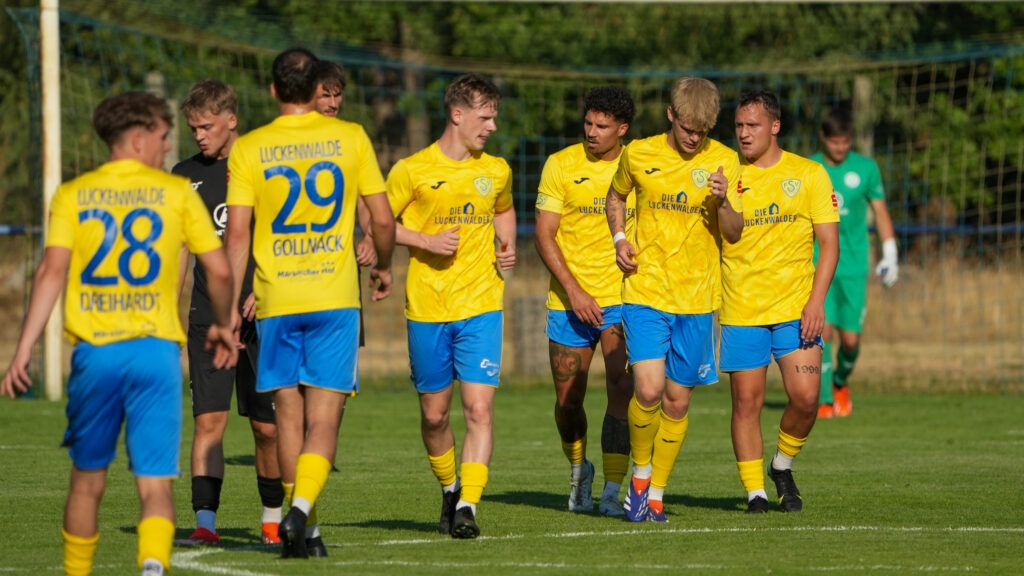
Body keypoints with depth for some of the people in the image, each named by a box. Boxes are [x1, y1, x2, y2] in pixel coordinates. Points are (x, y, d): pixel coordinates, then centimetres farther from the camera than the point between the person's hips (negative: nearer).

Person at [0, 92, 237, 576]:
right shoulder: (178, 192, 4)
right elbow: (219, 271, 4)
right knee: (154, 484, -4)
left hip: (93, 350, 1)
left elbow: (52, 270, -6)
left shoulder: (72, 195, 6)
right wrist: (223, 326, 22)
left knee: (88, 479, 17)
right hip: (156, 349, -1)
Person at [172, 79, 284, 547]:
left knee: (267, 425, 1)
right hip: (207, 316, 1)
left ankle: (273, 518, 17)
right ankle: (205, 522, -10)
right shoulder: (185, 175, 9)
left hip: (260, 315, -1)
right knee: (208, 420, -9)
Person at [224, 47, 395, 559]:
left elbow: (237, 234, -5)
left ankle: (304, 530, 16)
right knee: (324, 418, -2)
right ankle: (301, 510, -23)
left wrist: (231, 304, 0)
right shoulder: (350, 138, 0)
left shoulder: (248, 149, -1)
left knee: (289, 416, 11)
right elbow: (383, 218, 3)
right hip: (335, 297, -1)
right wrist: (384, 266, 22)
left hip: (275, 301, 1)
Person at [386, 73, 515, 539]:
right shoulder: (412, 170, -4)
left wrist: (508, 247, 9)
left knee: (479, 409, -13)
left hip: (480, 307, 2)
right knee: (434, 414, 8)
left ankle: (467, 507, -15)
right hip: (427, 308, -2)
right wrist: (426, 241, -13)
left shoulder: (496, 171, 9)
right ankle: (449, 491, 33)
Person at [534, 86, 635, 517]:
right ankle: (578, 471, 35)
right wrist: (573, 290, -13)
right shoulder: (561, 165, -1)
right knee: (568, 400, 6)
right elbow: (544, 235, -3)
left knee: (622, 389, -17)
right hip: (570, 300, 0)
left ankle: (613, 489, -15)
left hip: (623, 297, 0)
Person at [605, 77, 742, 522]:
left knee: (678, 401, 5)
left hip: (696, 300, 1)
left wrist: (723, 202, -22)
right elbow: (615, 197, 20)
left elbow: (733, 234, -2)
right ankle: (640, 472, 9)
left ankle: (656, 493, 22)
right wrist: (619, 239, 2)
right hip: (645, 293, -1)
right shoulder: (638, 155, 0)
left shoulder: (723, 162, -2)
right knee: (648, 390, -16)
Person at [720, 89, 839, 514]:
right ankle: (755, 491, 7)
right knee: (747, 400, -3)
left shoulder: (809, 174, 3)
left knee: (805, 397, -9)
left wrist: (816, 301, -9)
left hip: (795, 307, 0)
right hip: (741, 311, 1)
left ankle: (783, 466, 16)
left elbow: (829, 244, 2)